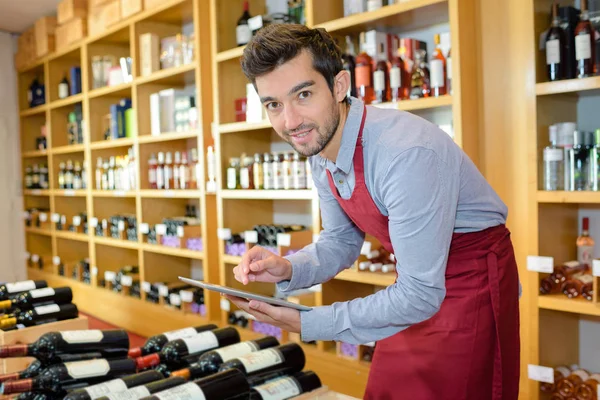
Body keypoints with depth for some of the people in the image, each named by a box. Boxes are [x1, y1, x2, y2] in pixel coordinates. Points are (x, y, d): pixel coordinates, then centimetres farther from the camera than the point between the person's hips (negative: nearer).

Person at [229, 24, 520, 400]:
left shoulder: (406, 153, -34)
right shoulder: (321, 152, -7)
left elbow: (419, 296, -30)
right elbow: (341, 241, 7)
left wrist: (306, 323, -28)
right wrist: (288, 269, -12)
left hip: (471, 283, -7)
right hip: (418, 281, 7)